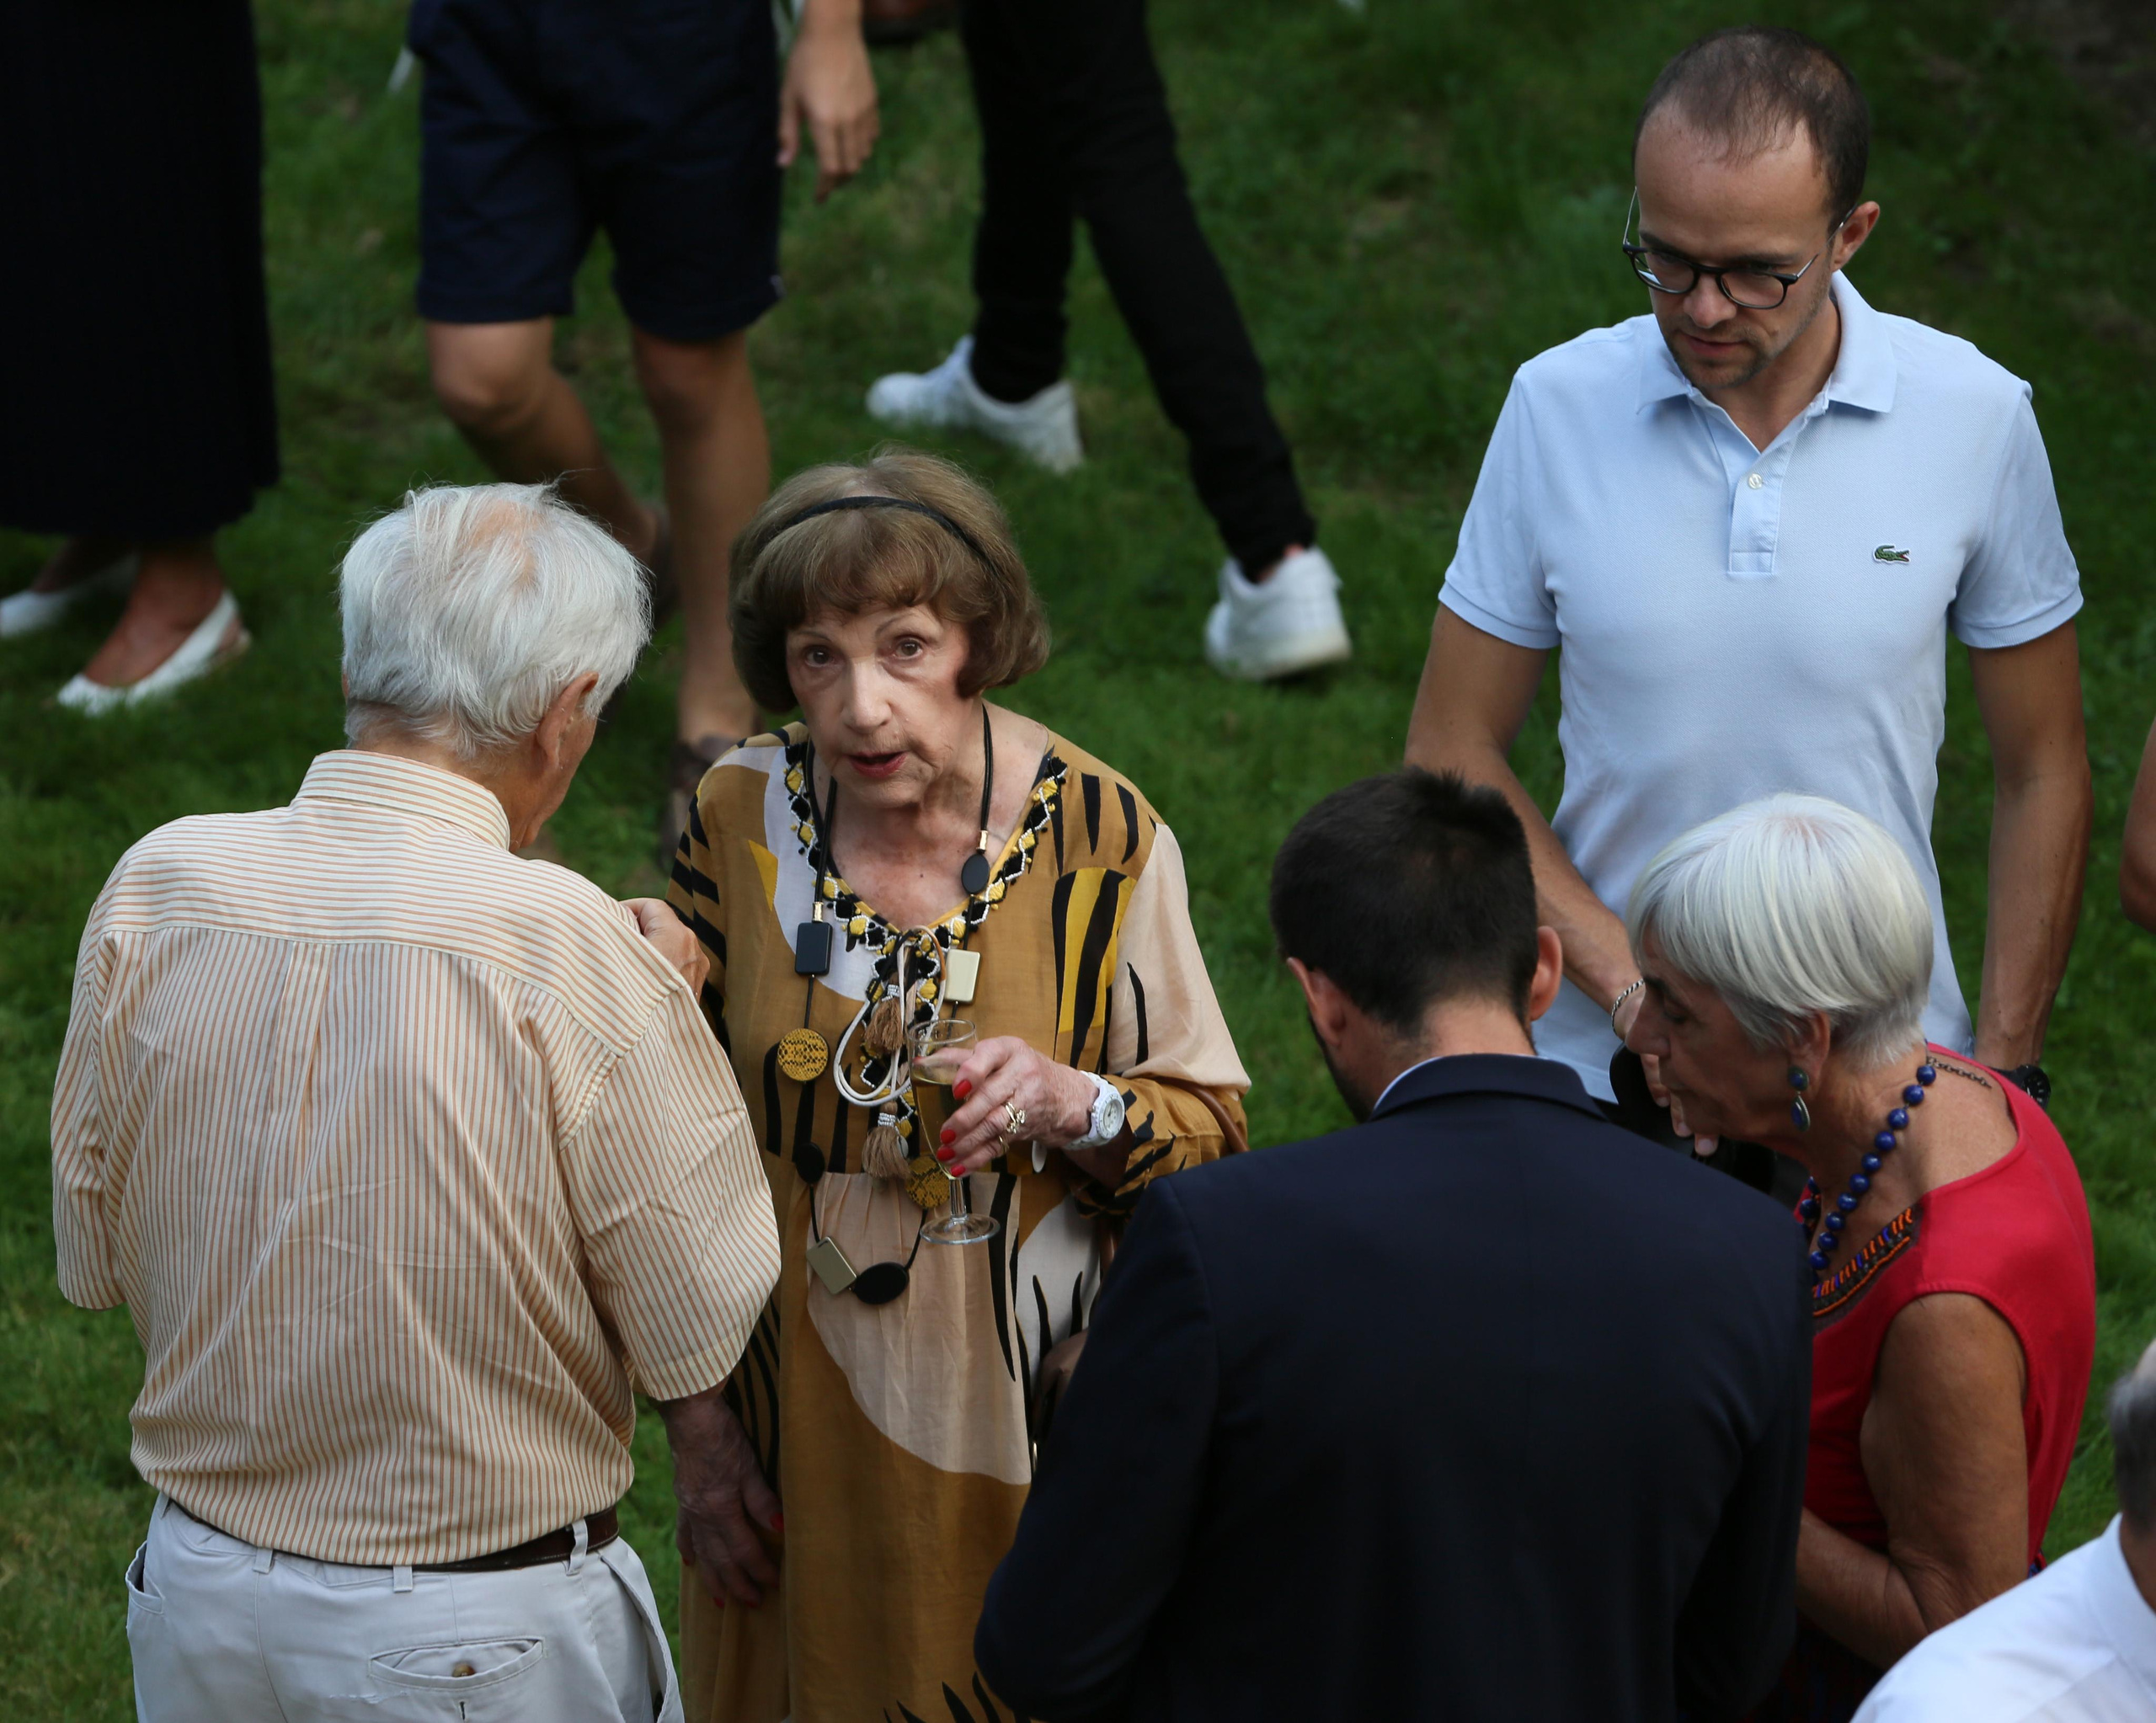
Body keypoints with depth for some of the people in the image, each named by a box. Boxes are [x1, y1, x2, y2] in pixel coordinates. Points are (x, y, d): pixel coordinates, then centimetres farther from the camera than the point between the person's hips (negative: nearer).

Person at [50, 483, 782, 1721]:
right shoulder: (563, 944, -22)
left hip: (202, 1600, 4)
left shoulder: (157, 885, -8)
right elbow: (699, 1332, -13)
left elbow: (94, 1262, 3)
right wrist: (668, 1013, -3)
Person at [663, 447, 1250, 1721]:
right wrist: (702, 1433, 4)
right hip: (798, 1419, 2)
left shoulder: (1102, 838, -14)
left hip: (1028, 1420, -1)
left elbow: (1212, 1133, -5)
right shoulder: (739, 820, -9)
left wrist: (1077, 1106, -27)